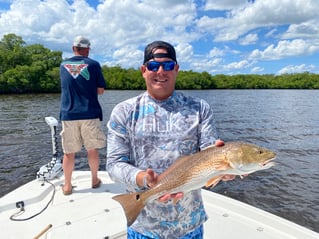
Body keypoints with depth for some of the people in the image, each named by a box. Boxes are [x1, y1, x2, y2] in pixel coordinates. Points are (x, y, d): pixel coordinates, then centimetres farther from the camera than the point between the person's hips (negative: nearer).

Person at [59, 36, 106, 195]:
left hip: (68, 114, 2)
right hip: (90, 113, -2)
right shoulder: (93, 64, 0)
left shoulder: (63, 65, 10)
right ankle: (95, 180, 24)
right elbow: (101, 90, 1)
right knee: (92, 149, 11)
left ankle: (67, 186, 18)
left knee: (69, 152, 9)